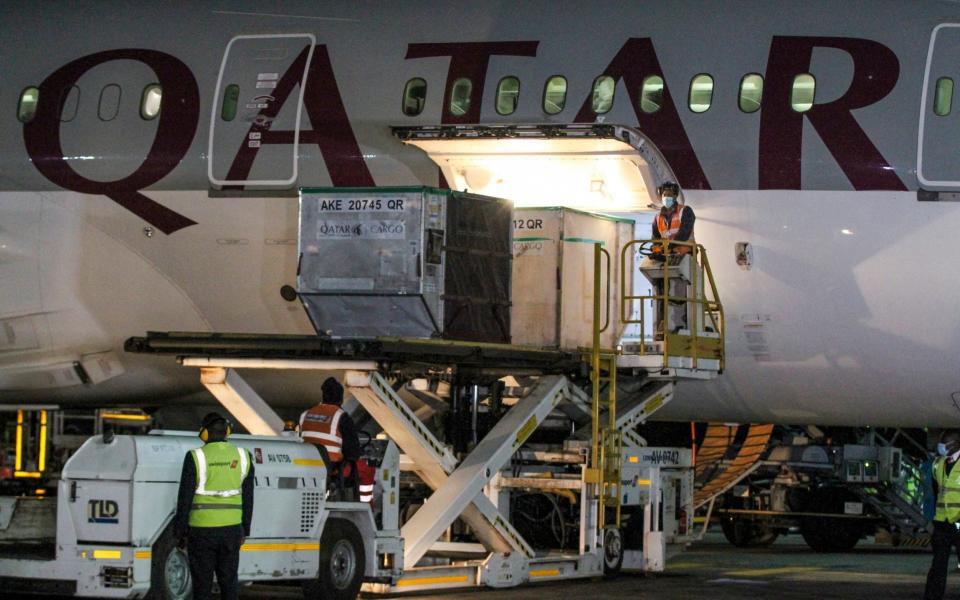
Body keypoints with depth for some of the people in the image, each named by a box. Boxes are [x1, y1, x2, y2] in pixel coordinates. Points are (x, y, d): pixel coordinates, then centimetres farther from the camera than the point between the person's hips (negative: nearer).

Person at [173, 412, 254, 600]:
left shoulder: (196, 458, -11)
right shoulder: (242, 456, 1)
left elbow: (185, 498, -10)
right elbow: (247, 499, 5)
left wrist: (179, 533, -1)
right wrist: (244, 531, 15)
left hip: (202, 530, -3)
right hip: (230, 528, 3)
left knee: (202, 582, 5)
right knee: (229, 581, 11)